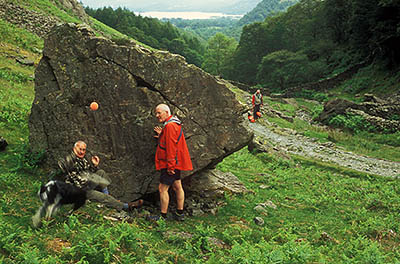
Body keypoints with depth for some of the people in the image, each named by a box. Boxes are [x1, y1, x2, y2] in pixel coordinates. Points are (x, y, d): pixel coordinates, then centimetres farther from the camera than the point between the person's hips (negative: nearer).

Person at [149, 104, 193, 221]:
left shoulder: (170, 125, -18)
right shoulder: (173, 124, 15)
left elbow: (171, 147, -23)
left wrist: (170, 166, -24)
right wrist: (161, 135, 4)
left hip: (170, 164, -11)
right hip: (176, 163, 11)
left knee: (162, 189, -6)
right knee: (177, 187, 14)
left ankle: (163, 216, 0)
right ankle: (180, 214, 22)